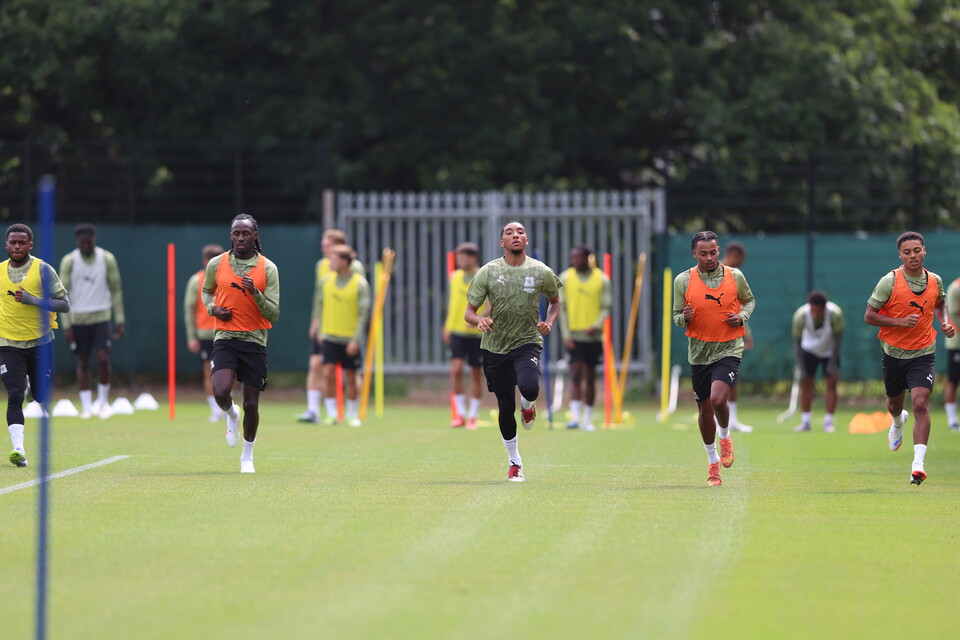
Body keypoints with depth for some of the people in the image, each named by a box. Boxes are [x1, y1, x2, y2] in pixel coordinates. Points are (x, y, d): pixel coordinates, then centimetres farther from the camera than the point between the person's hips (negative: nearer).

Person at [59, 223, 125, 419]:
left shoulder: (107, 259, -2)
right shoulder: (69, 261, -4)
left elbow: (116, 290, 4)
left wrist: (119, 320, 1)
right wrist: (66, 325, -7)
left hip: (101, 316, 0)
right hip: (78, 319, 0)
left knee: (103, 358, -13)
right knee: (82, 362, 2)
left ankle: (103, 401, 5)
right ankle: (86, 406, 7)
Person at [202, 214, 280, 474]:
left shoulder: (268, 268, -2)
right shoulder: (217, 264, 3)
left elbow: (274, 314, -4)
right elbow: (206, 292, 23)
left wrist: (256, 293, -21)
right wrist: (212, 308, 1)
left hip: (254, 341, 0)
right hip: (225, 337, 0)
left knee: (251, 403, 2)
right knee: (221, 392, -22)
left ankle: (247, 456, 23)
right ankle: (231, 415, 15)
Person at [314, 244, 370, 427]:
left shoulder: (360, 284, -9)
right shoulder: (326, 280, 2)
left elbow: (363, 313, -8)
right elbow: (319, 306, 13)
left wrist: (356, 340, -13)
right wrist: (320, 332, 8)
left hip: (350, 339, -2)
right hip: (330, 336, 2)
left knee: (351, 378, 4)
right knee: (328, 372, -10)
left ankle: (352, 415, 19)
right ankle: (331, 414, -2)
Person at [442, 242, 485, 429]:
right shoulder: (455, 277, 7)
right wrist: (447, 326, 19)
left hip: (477, 334, -3)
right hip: (457, 331, 3)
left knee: (475, 374, 4)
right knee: (456, 369, -11)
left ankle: (472, 416, 14)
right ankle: (460, 413, -1)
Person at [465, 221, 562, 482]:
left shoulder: (541, 272, -2)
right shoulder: (488, 272, -4)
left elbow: (555, 301, 16)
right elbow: (468, 311, -2)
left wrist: (549, 322, -4)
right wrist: (479, 320, -25)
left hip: (528, 342, -1)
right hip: (495, 346, 1)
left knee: (529, 387, -30)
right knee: (505, 407, 5)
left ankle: (527, 404, 10)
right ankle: (514, 463, 25)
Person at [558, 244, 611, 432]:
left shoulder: (601, 279, 2)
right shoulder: (565, 278, 2)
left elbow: (606, 307, 1)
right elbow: (561, 308, 2)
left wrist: (596, 326, -16)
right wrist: (566, 335, -7)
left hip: (593, 335, 1)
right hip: (574, 335, -1)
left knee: (590, 376, 7)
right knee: (576, 375, -11)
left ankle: (588, 419, 14)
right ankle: (575, 417, -18)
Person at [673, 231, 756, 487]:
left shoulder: (735, 276, -2)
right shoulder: (682, 281, -3)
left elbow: (749, 300, 15)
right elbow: (676, 317, 5)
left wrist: (743, 316, -6)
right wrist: (684, 317, -18)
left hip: (728, 349, -2)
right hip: (699, 351, 2)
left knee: (718, 400, -23)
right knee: (704, 409, 9)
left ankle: (725, 437, 10)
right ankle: (713, 461, 29)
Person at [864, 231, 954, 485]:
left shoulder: (935, 281, -2)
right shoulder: (889, 282, -13)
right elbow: (869, 315, -11)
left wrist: (945, 323, 1)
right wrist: (900, 322, -23)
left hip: (923, 353, 0)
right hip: (894, 352, 0)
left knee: (920, 404, -18)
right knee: (894, 402, 20)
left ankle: (918, 464, -23)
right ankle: (898, 422, 59)